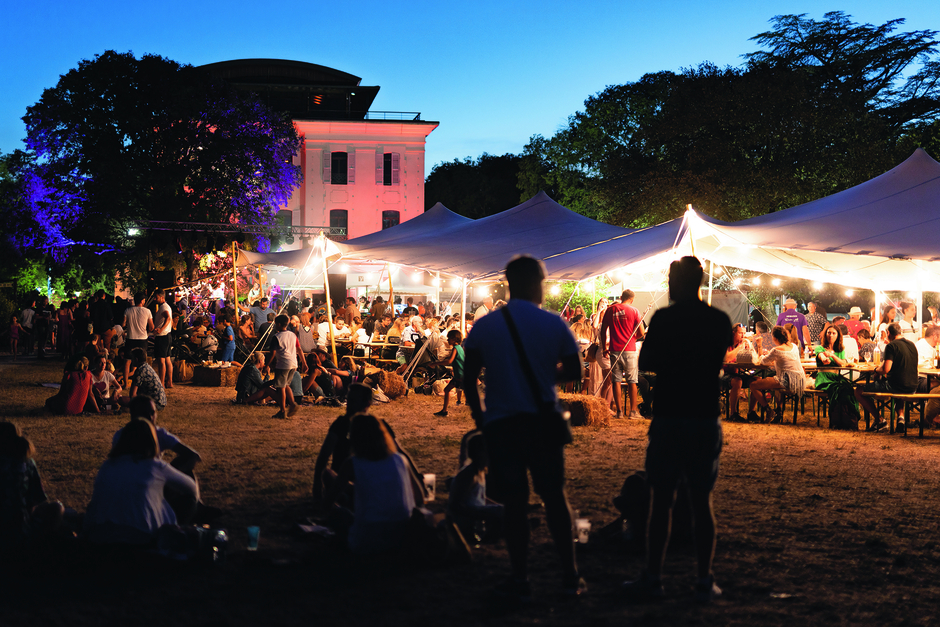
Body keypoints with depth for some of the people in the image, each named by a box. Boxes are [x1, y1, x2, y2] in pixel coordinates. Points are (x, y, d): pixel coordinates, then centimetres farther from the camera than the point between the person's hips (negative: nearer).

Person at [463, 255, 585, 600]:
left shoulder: (484, 326, -4)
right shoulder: (554, 324, -4)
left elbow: (469, 377, -3)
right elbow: (574, 372, 3)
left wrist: (478, 415, 9)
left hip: (501, 422, -1)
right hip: (544, 420, 1)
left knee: (514, 502, 5)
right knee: (554, 494, 13)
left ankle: (520, 581, 9)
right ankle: (570, 574, 17)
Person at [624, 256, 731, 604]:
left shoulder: (664, 318, -10)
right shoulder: (720, 320, 2)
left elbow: (645, 363, -2)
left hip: (669, 418, -3)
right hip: (707, 418, 3)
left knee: (661, 500, 4)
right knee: (702, 501, 9)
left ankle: (652, 579, 7)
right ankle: (705, 582, 10)